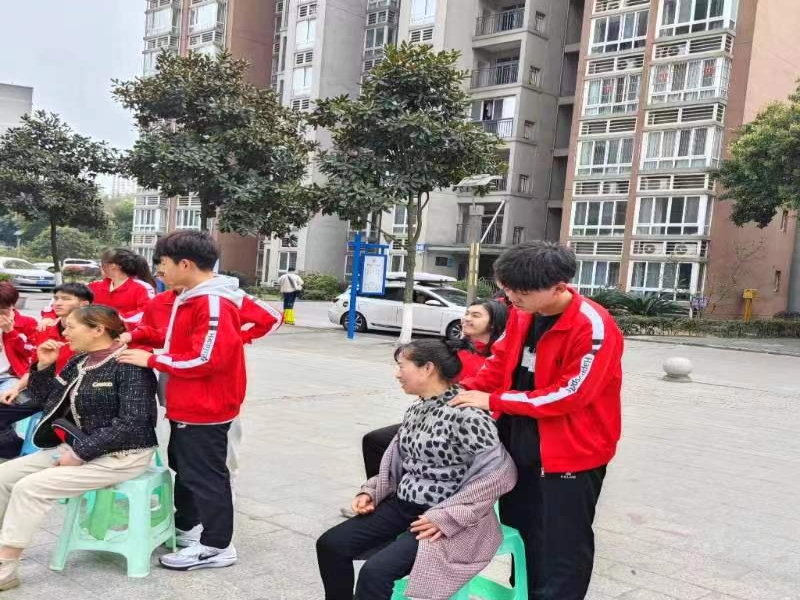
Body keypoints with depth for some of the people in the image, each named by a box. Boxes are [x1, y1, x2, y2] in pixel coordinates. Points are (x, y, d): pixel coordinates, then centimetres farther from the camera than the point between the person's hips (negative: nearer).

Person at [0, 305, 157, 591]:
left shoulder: (128, 364, -19)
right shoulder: (79, 361, 8)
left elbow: (132, 423, -25)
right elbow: (48, 402, 15)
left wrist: (80, 453, -21)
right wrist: (43, 367, -1)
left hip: (122, 455, -9)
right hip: (78, 446, 9)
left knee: (30, 488, -18)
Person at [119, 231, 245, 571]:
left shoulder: (215, 303, -22)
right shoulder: (190, 299, 11)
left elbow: (207, 359, -27)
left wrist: (152, 361, -18)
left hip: (204, 410, -10)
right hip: (186, 406, 10)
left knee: (205, 475, 0)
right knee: (184, 467, 22)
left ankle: (217, 546, 13)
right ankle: (186, 526, 39)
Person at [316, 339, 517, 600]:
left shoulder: (466, 412, -19)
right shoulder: (416, 409, 9)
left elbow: (500, 472, -24)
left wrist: (448, 518, -23)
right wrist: (372, 492, 2)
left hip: (444, 522, -8)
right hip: (402, 505, 8)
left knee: (375, 572, -24)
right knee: (330, 545, -2)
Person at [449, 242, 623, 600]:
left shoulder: (593, 327, -22)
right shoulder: (521, 315, 0)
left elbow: (570, 394, -24)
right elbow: (501, 362, 11)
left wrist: (493, 401, -21)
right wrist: (466, 390, -8)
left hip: (570, 453, -7)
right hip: (519, 444, 7)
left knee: (560, 551, 6)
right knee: (522, 535, 22)